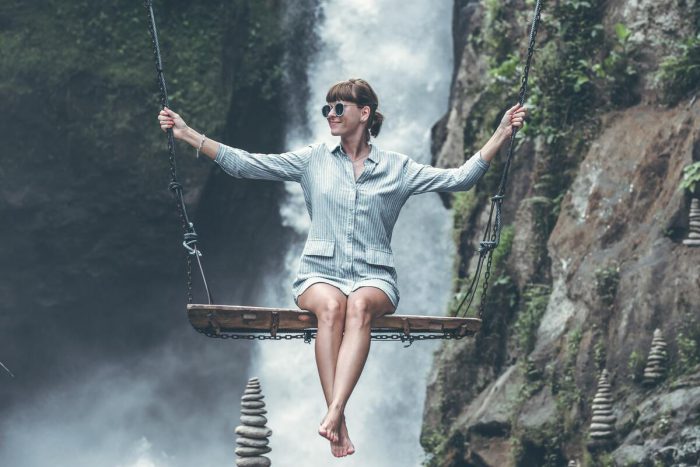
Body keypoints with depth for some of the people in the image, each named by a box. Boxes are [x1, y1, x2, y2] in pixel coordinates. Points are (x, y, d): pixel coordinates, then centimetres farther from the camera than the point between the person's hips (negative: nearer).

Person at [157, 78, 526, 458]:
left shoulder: (397, 168, 11)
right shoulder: (313, 160, 13)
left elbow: (459, 178, 5)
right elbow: (244, 164, 8)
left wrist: (501, 134, -2)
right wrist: (187, 134, 2)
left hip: (373, 277, 0)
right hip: (319, 273, 1)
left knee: (359, 305, -38)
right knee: (331, 307, -36)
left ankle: (334, 412, -50)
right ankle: (339, 424, -42)